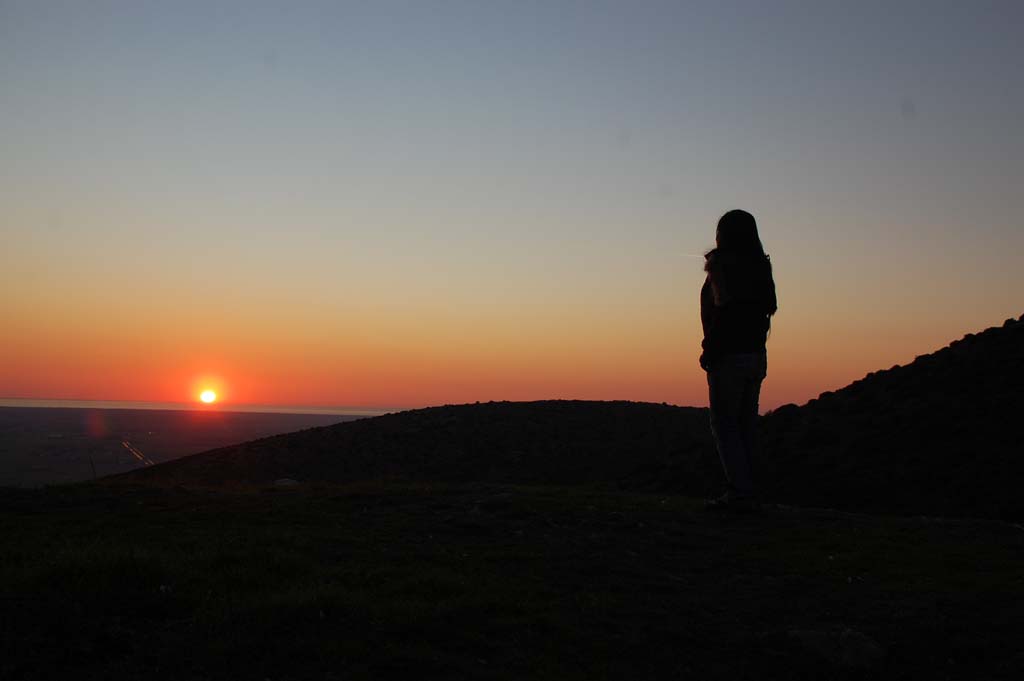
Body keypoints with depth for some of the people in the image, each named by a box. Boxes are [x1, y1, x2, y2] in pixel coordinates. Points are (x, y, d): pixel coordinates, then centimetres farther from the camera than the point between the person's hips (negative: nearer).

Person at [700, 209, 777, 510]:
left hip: (729, 356, -8)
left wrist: (709, 352, -13)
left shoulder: (724, 266, -10)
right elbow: (766, 309, 11)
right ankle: (746, 491, 13)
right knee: (746, 423, 11)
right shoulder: (760, 267, 13)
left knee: (724, 423, -4)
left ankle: (740, 492, -10)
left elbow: (723, 313, -17)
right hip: (757, 355, 8)